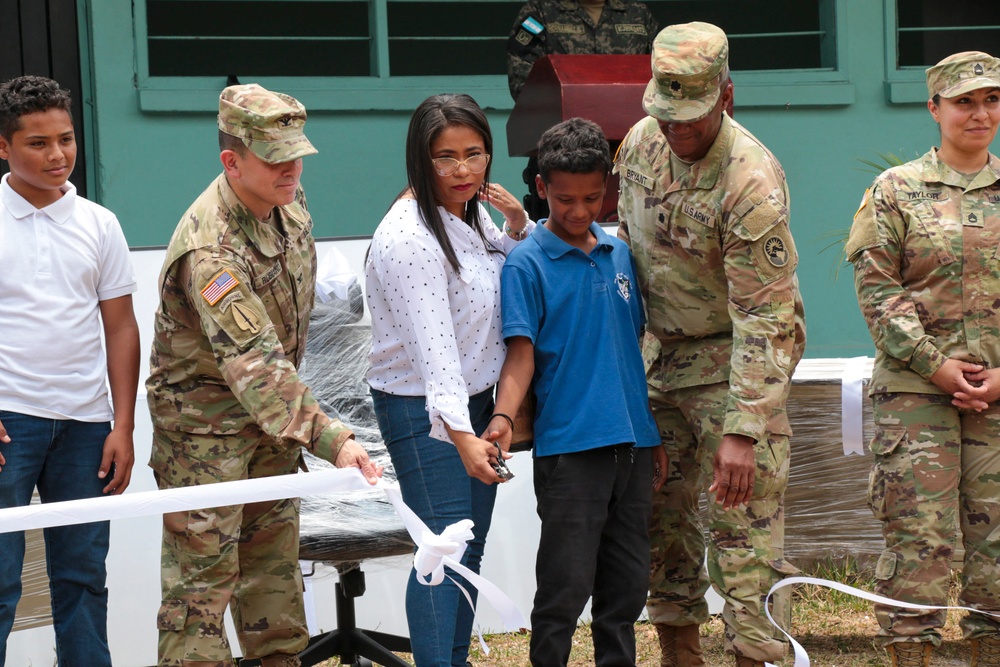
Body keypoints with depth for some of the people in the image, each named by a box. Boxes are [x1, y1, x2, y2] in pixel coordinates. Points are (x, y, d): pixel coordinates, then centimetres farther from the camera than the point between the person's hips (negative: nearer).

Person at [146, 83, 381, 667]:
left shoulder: (287, 199, -3)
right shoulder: (211, 249, -32)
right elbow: (253, 363, -41)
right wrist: (331, 438, -50)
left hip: (270, 412, 8)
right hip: (204, 418, -8)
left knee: (274, 556, 16)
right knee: (204, 572, -5)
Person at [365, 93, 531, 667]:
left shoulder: (470, 211, 4)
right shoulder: (410, 238, -23)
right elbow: (433, 345, -31)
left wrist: (518, 226, 0)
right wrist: (460, 435, -40)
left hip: (477, 402, 9)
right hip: (425, 411, -9)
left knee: (470, 551, 15)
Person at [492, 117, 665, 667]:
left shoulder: (619, 254, 12)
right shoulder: (527, 264, -5)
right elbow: (521, 357, -10)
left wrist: (654, 437, 17)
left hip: (631, 444, 5)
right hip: (569, 447, -5)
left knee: (628, 585, 11)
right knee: (566, 589, -4)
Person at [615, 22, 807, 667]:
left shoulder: (752, 182, -25)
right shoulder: (642, 143, -2)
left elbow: (762, 317, -27)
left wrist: (742, 431, -30)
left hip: (737, 356, -7)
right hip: (661, 351, 7)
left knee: (743, 523, -11)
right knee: (661, 512, 11)